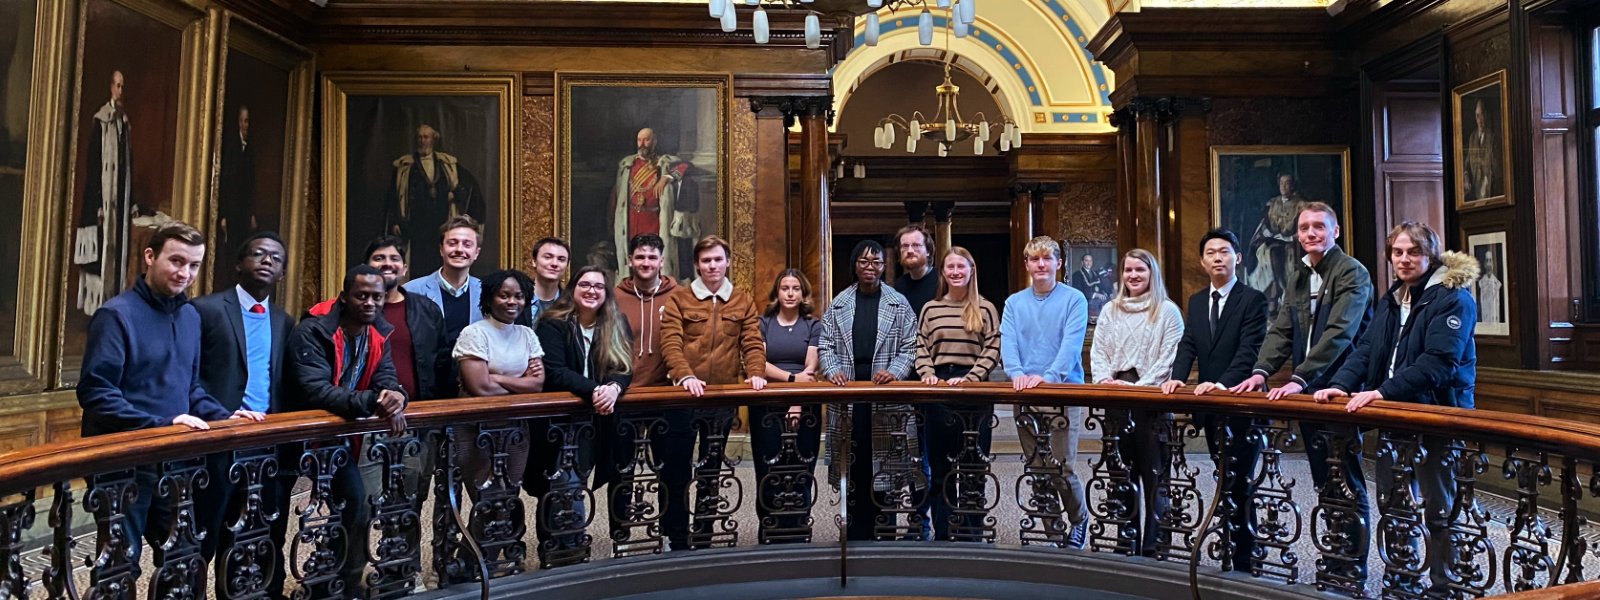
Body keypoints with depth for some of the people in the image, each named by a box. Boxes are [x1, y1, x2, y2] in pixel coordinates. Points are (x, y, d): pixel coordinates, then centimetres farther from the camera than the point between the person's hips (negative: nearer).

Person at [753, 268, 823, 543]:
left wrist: (798, 402, -14)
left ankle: (798, 535, 10)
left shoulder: (813, 325, 8)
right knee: (769, 472, -2)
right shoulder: (762, 323, 8)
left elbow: (810, 369, -2)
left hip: (805, 406, 0)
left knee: (801, 472, 0)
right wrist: (792, 377, -16)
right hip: (767, 407, 0)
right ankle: (769, 535, 9)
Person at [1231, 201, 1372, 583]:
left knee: (1347, 484, 0)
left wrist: (1300, 379, -26)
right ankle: (1334, 561, 24)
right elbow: (1281, 331, 10)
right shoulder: (1296, 278, 14)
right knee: (1325, 483, 14)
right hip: (1306, 394, 7)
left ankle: (1352, 568, 10)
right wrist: (1261, 371, -6)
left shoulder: (1353, 273, -9)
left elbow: (1338, 333, -19)